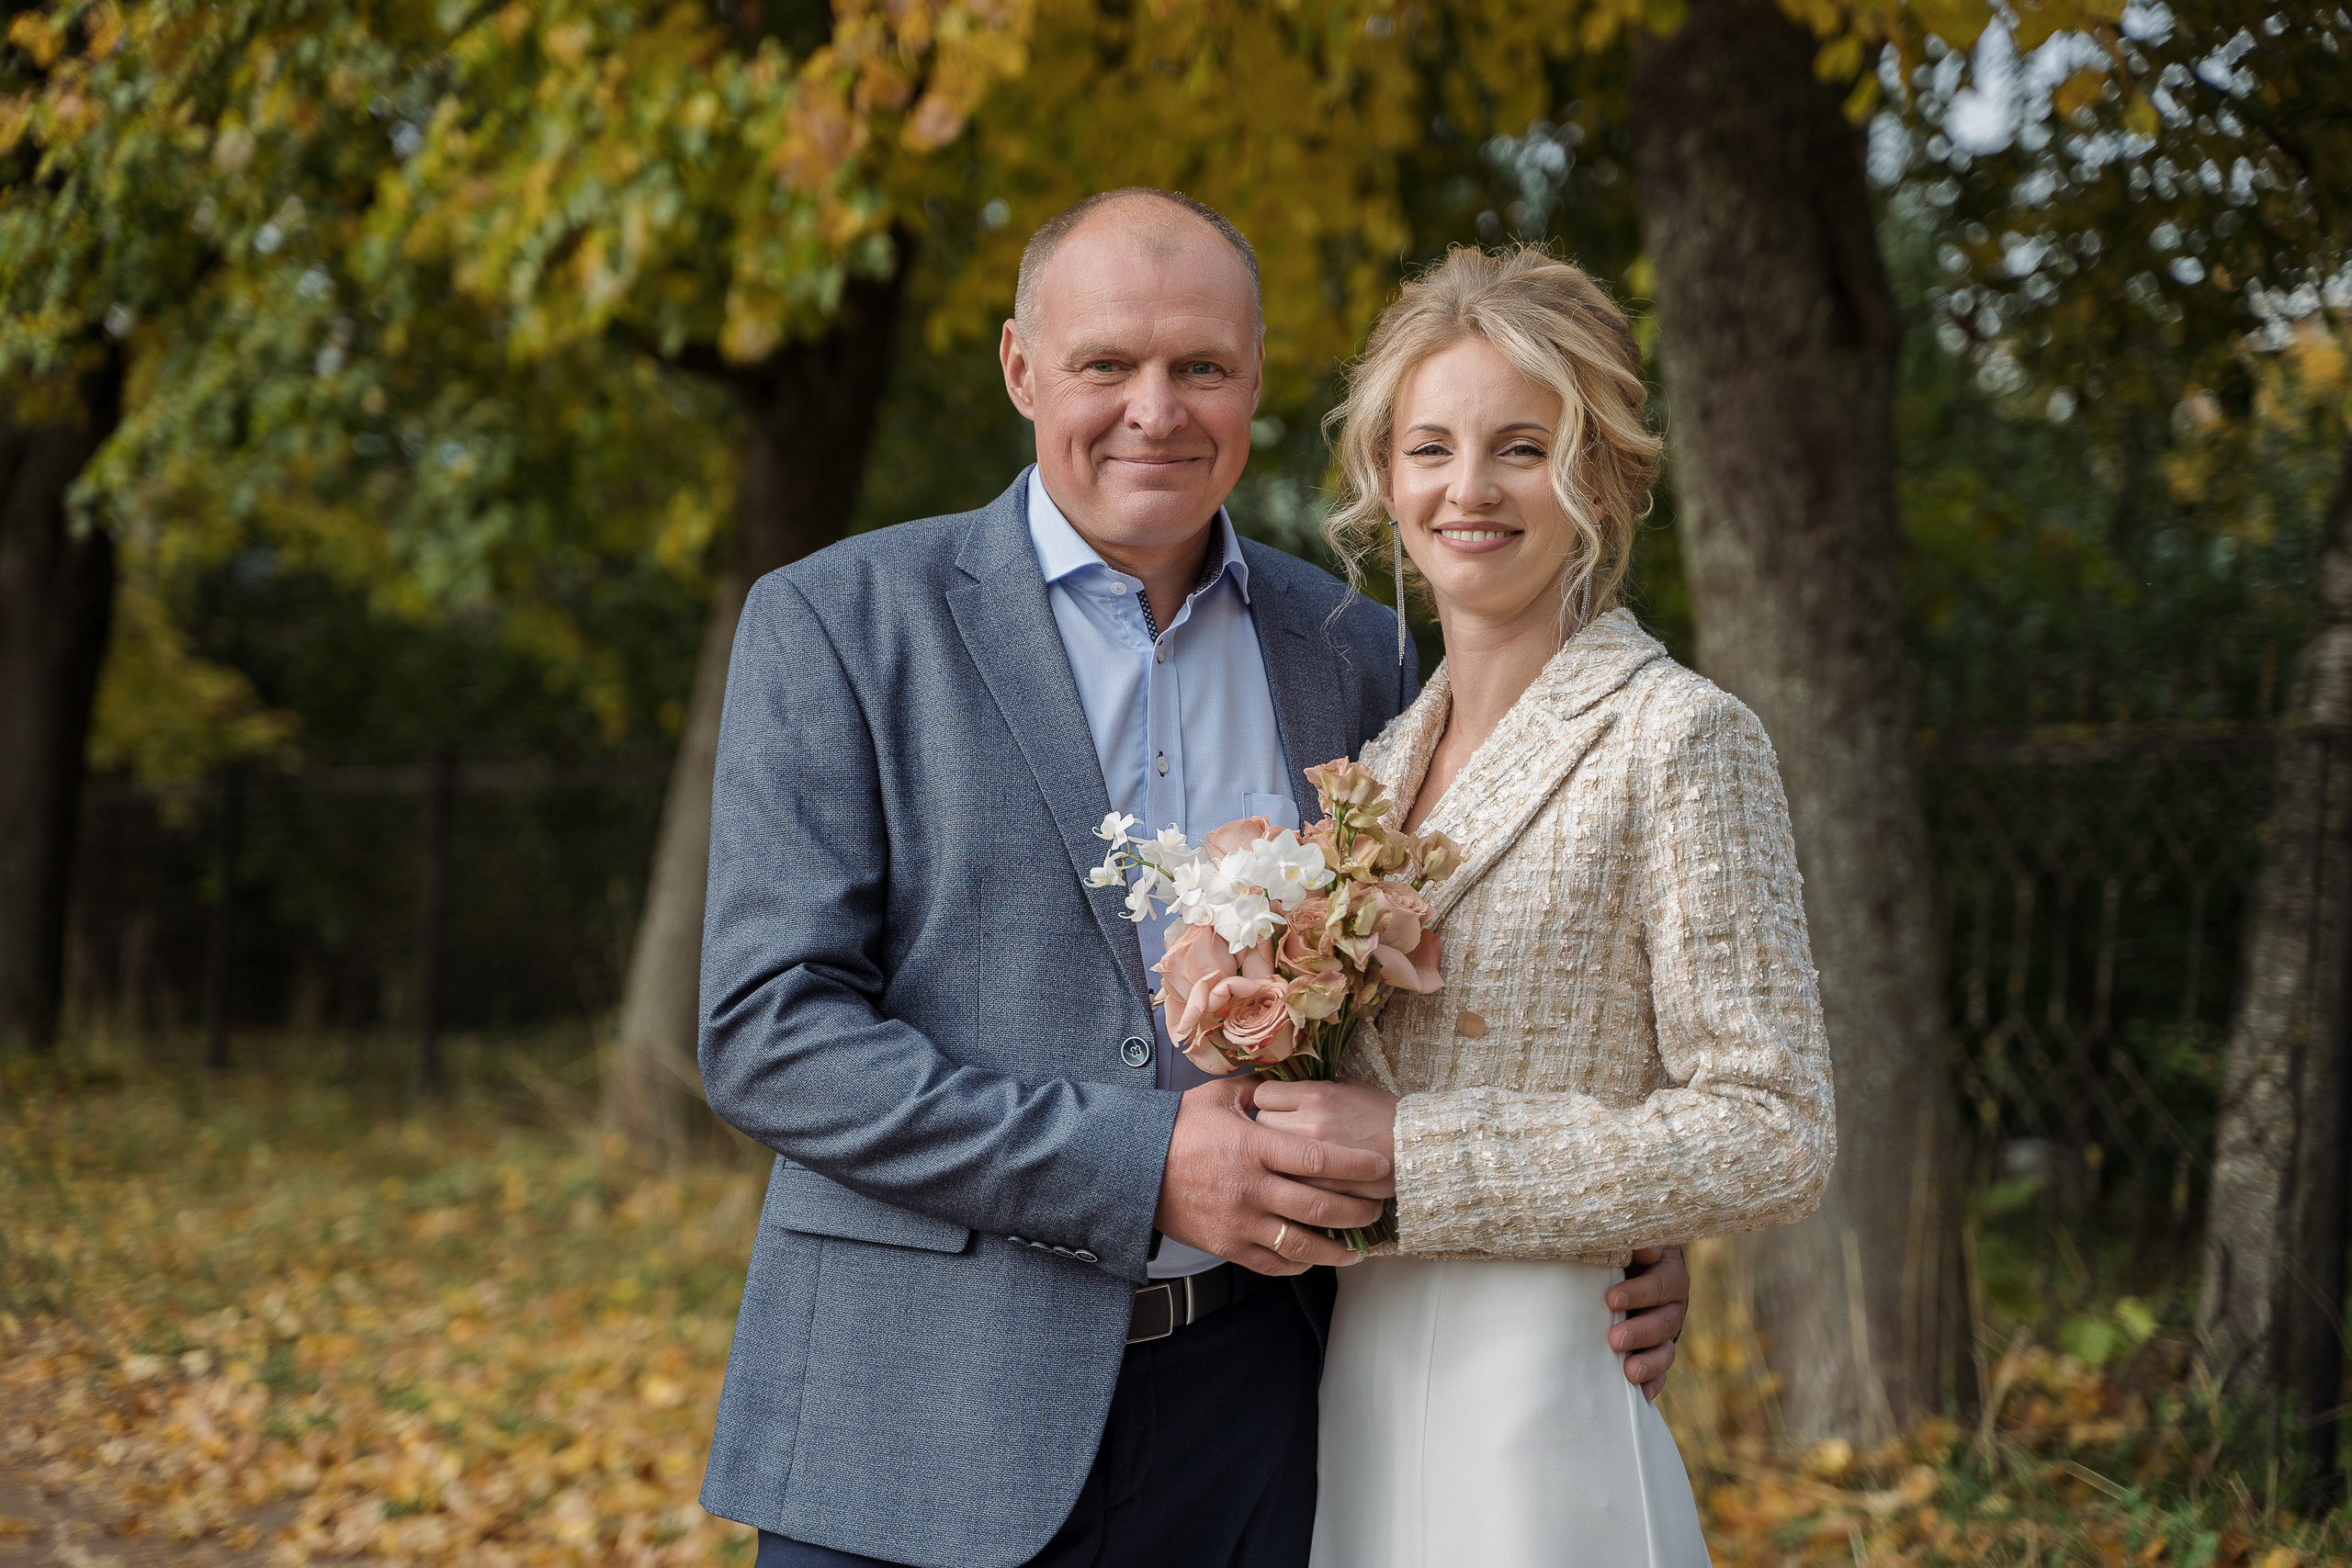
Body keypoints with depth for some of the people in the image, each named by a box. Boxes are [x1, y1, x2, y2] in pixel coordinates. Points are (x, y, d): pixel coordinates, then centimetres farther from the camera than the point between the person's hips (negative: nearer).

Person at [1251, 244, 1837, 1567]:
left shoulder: (1676, 737, -10)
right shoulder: (1389, 752, 11)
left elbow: (1773, 1140, -14)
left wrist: (1411, 1162, -17)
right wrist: (1277, 1068, 0)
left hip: (1538, 1418, -6)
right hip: (1357, 1400, 7)